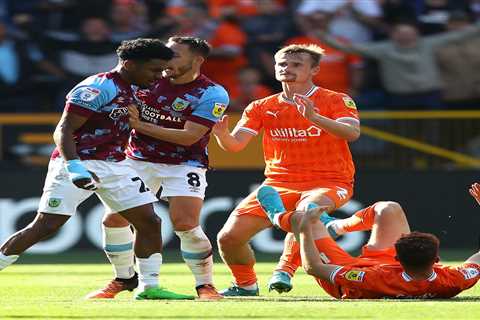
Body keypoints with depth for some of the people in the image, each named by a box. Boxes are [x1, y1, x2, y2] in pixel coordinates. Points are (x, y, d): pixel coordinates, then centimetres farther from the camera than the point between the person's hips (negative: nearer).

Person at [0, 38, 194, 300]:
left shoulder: (130, 90, 14)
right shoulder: (98, 88, -15)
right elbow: (63, 130, -20)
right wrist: (74, 167, -32)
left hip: (116, 166, 9)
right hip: (79, 163, -9)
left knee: (149, 222, 3)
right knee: (46, 226, -12)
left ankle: (148, 288, 9)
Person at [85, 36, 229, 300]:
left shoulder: (212, 94, -15)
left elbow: (189, 137, -21)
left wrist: (141, 126, -22)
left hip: (184, 163, -4)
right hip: (140, 158, 4)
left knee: (185, 224, -20)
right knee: (114, 220, -2)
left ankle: (205, 285, -2)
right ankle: (124, 278, 20)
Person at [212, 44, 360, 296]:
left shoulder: (336, 101, -2)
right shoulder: (261, 107, 10)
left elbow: (352, 133, -21)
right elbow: (235, 144, 2)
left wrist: (313, 117, -35)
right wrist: (222, 135, -22)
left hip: (328, 183, -4)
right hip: (278, 183, 4)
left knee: (306, 211, -41)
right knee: (229, 236, -7)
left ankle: (285, 270, -25)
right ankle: (246, 285, 21)